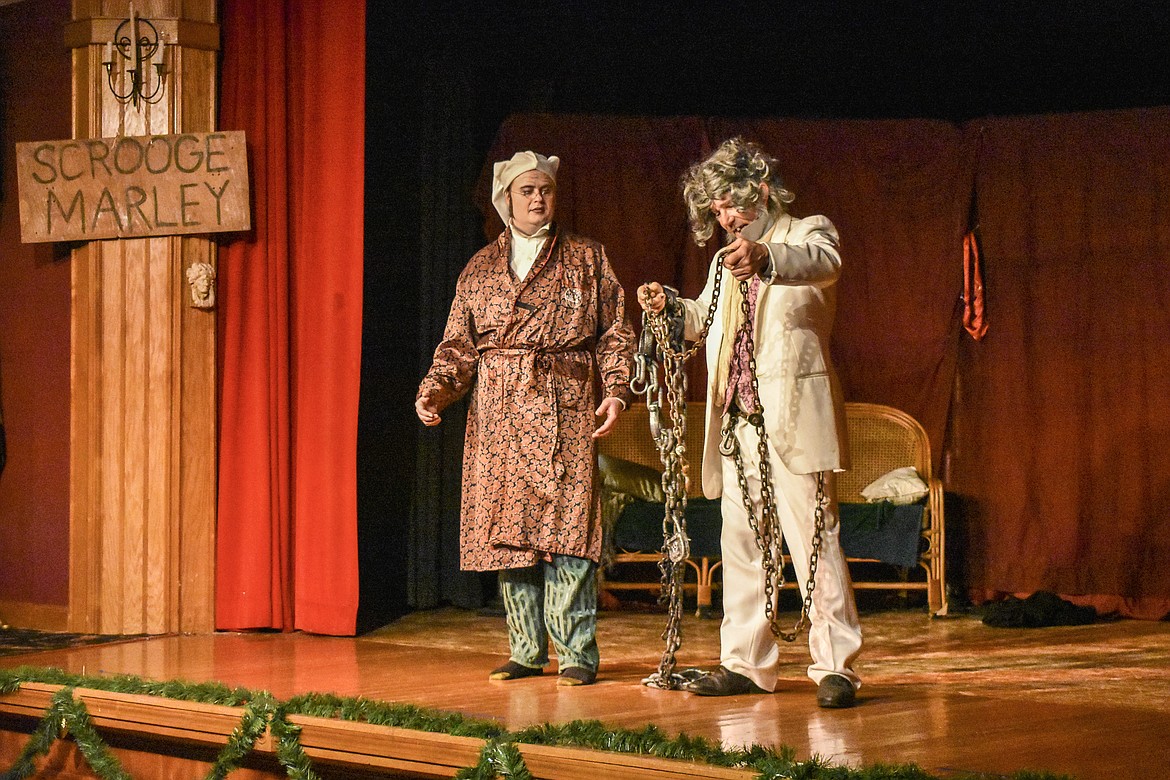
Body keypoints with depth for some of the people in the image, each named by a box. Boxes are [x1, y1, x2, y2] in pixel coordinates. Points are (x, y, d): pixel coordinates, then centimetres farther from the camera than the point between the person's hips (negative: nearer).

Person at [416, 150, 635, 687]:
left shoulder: (587, 260, 11)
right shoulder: (480, 269, 16)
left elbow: (614, 334, 7)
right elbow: (458, 345, 13)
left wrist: (615, 390, -7)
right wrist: (435, 390, -4)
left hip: (564, 412, -3)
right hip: (498, 415, 3)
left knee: (565, 526, -11)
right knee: (507, 530, 2)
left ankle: (576, 653, -6)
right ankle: (527, 651, 11)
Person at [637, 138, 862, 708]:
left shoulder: (807, 233, -1)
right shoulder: (726, 260, 21)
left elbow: (822, 262, -26)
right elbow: (705, 319, 35)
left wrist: (766, 257, -48)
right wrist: (667, 305, 12)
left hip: (792, 417, -7)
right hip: (737, 424, 7)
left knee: (814, 539, -9)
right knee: (742, 544, 10)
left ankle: (835, 666, -7)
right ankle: (747, 662, 17)